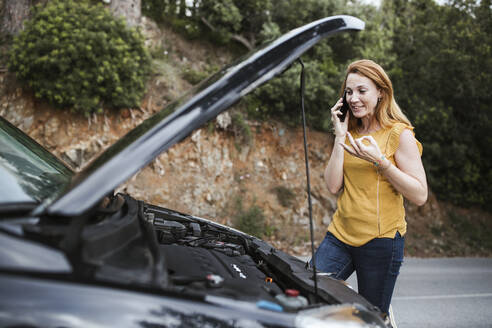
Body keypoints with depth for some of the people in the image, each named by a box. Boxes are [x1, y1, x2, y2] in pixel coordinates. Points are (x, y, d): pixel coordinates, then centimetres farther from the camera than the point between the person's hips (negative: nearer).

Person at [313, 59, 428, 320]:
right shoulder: (351, 133, 11)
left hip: (381, 241, -5)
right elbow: (333, 186, 1)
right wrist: (339, 138, -3)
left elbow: (420, 195, -11)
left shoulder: (399, 134, -6)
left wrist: (379, 161, -19)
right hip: (340, 235, 5)